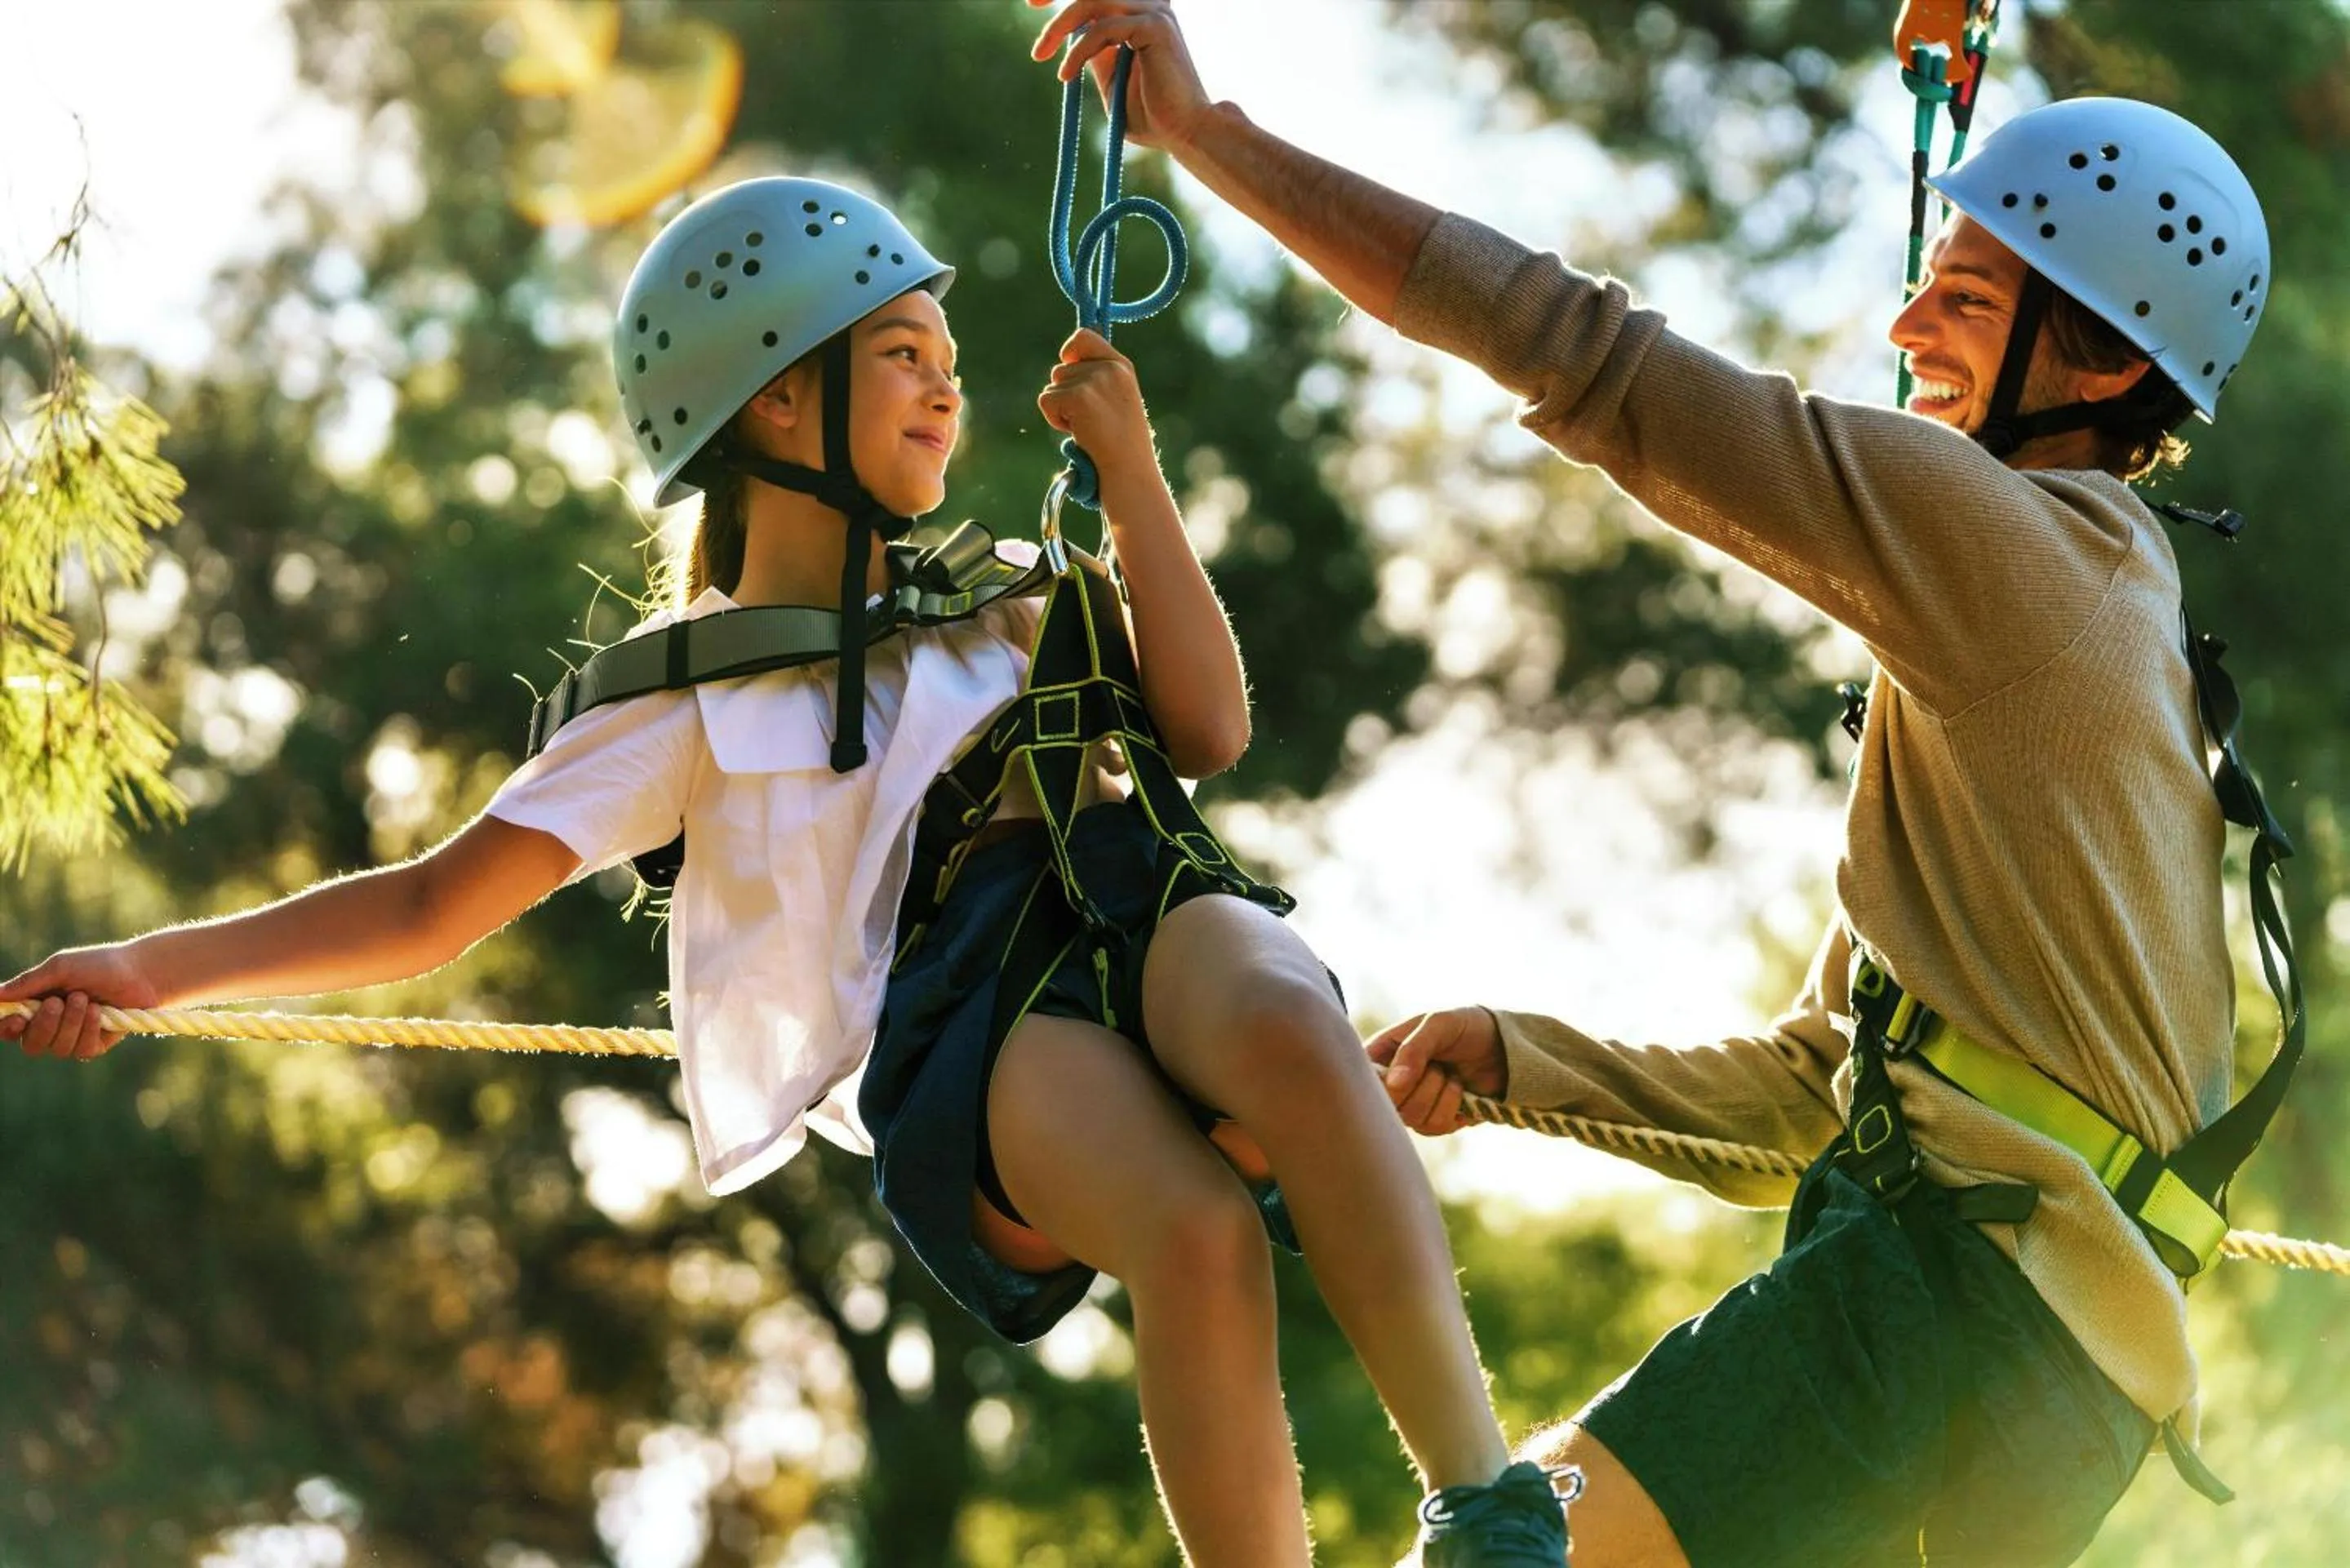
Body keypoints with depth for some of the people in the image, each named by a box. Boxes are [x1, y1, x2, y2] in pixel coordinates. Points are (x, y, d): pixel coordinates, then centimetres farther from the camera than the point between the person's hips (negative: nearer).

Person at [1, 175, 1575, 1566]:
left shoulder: (997, 604, 31)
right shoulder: (695, 696, 17)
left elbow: (1209, 731, 18)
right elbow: (436, 906, 14)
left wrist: (1130, 472, 14)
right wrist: (147, 968, 2)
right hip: (949, 1027, -3)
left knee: (1286, 1034, -37)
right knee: (1200, 1232, -37)